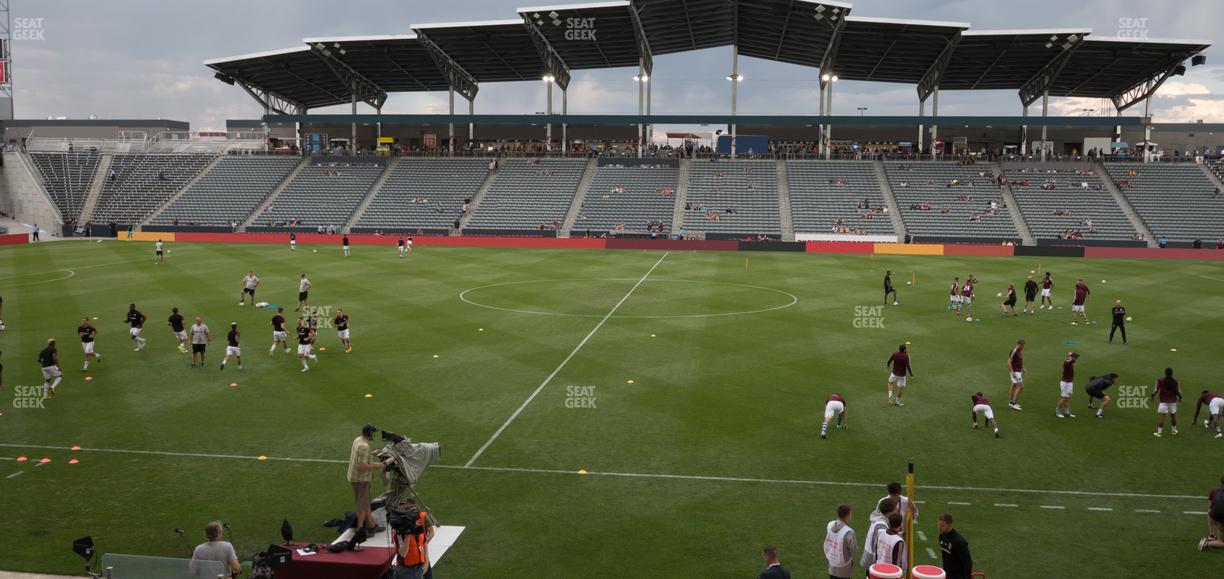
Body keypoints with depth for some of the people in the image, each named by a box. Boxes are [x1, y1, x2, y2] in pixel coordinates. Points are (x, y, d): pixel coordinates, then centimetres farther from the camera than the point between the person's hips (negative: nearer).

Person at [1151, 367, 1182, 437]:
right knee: (1173, 416, 19)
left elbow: (1156, 390, -5)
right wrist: (1180, 397, 20)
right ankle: (1174, 430, 33)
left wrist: (1152, 396, 13)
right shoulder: (1175, 381, -5)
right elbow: (1178, 391, 0)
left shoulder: (1160, 381, -10)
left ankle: (1159, 432, -7)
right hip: (1173, 401, 3)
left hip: (1163, 401, -3)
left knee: (1161, 416, -4)